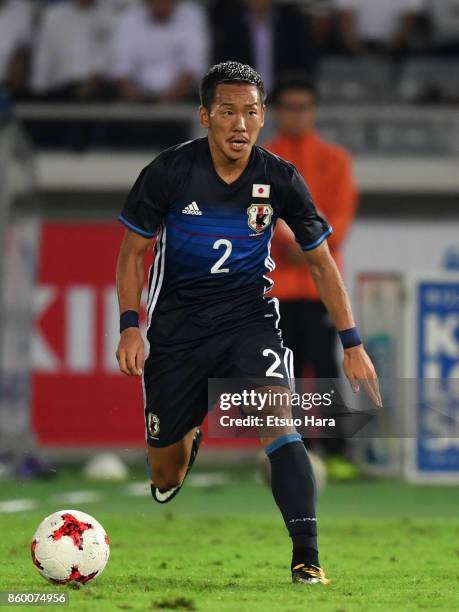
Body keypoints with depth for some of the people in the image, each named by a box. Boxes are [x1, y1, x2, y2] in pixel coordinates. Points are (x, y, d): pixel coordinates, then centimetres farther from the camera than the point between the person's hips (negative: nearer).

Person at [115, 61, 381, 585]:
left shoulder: (279, 180, -9)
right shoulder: (170, 171, -13)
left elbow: (320, 261, 3)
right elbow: (133, 251, -1)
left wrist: (352, 344, -1)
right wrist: (129, 326, -12)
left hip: (248, 320, 0)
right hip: (177, 324, 0)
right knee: (165, 475, 6)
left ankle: (307, 559, -28)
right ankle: (190, 438, 46)